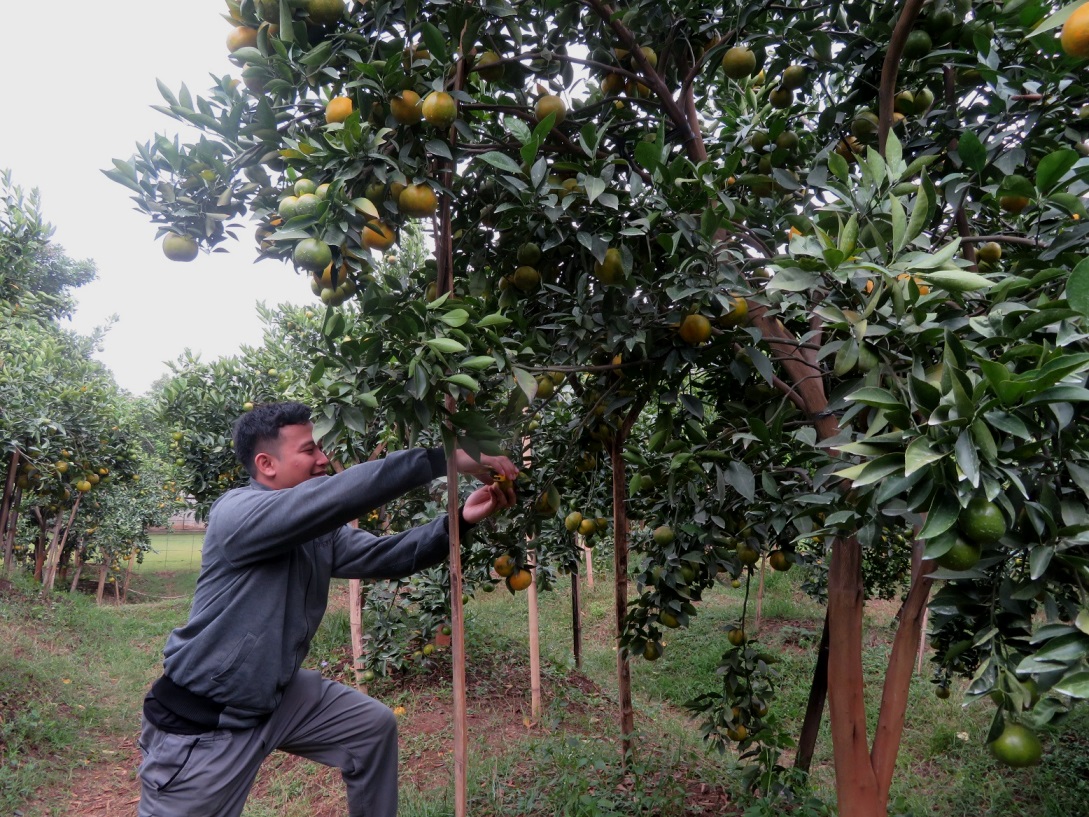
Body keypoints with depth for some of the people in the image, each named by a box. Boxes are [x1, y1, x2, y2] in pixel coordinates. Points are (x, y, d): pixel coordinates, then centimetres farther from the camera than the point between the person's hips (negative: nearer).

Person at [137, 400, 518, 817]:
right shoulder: (235, 512, -26)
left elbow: (385, 555, -1)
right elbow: (338, 495, -39)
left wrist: (461, 519, -16)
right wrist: (447, 458, -39)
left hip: (278, 695, 8)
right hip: (201, 722, -8)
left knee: (374, 725, 12)